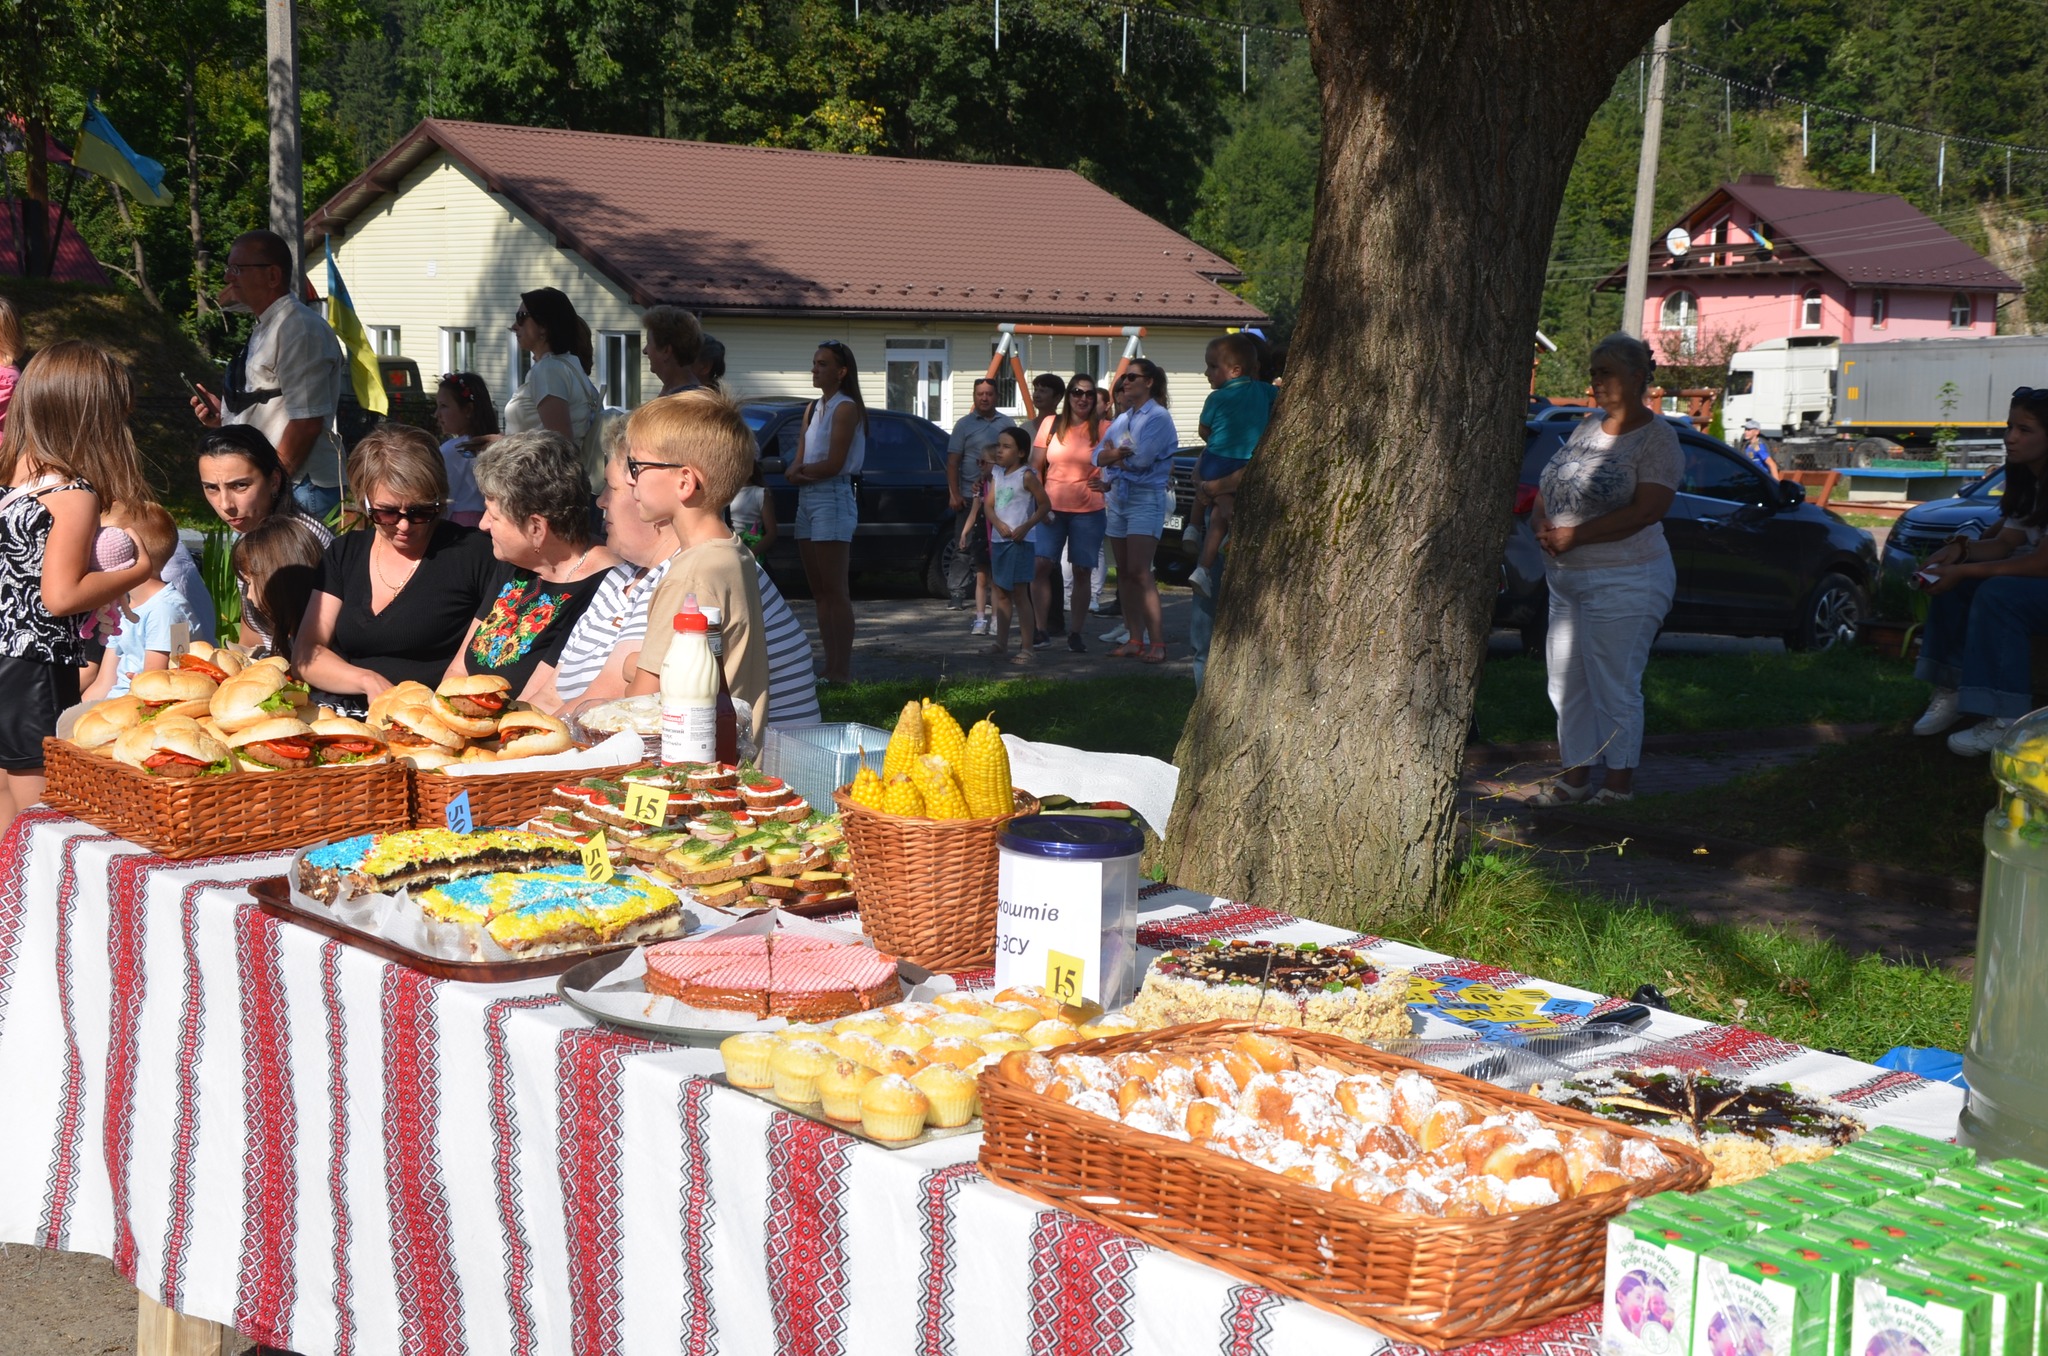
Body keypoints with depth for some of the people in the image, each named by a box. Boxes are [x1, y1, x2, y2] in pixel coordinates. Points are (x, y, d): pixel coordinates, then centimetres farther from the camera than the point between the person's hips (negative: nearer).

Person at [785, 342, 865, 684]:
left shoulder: (846, 408, -8)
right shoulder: (813, 408, 17)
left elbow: (833, 464, -16)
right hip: (807, 499, 9)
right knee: (820, 592, 9)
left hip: (832, 499, -9)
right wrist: (796, 472, -10)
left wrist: (799, 471, -2)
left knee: (836, 592, -9)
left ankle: (842, 672, -9)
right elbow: (800, 461, 12)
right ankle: (830, 667, 13)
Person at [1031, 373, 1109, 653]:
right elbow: (1036, 467, 8)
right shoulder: (1051, 424, 6)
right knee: (1041, 565, -9)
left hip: (1089, 511, -1)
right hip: (1052, 507, 1)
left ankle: (1075, 632, 11)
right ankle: (1041, 628, -1)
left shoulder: (1102, 428, 3)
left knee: (1082, 572, 3)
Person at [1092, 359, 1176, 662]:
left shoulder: (1158, 417, -6)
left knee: (1139, 570, -16)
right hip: (1118, 498, 8)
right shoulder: (1121, 420, 18)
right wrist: (1121, 455, -13)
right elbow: (1098, 455, 7)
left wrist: (1112, 456, -2)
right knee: (1123, 572, 6)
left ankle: (1157, 642, -15)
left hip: (1146, 498, -8)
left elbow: (1142, 458, -18)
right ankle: (1135, 640, 10)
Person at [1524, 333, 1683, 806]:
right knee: (1566, 684, 11)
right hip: (1566, 579, 8)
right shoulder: (1588, 427, 14)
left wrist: (1574, 536, -21)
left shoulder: (1656, 438, -9)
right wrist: (1541, 522, -6)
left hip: (1624, 581, -8)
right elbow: (1548, 487, 17)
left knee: (1614, 687, -3)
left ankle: (1620, 783, 9)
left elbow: (1646, 511, -20)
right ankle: (1575, 778, 20)